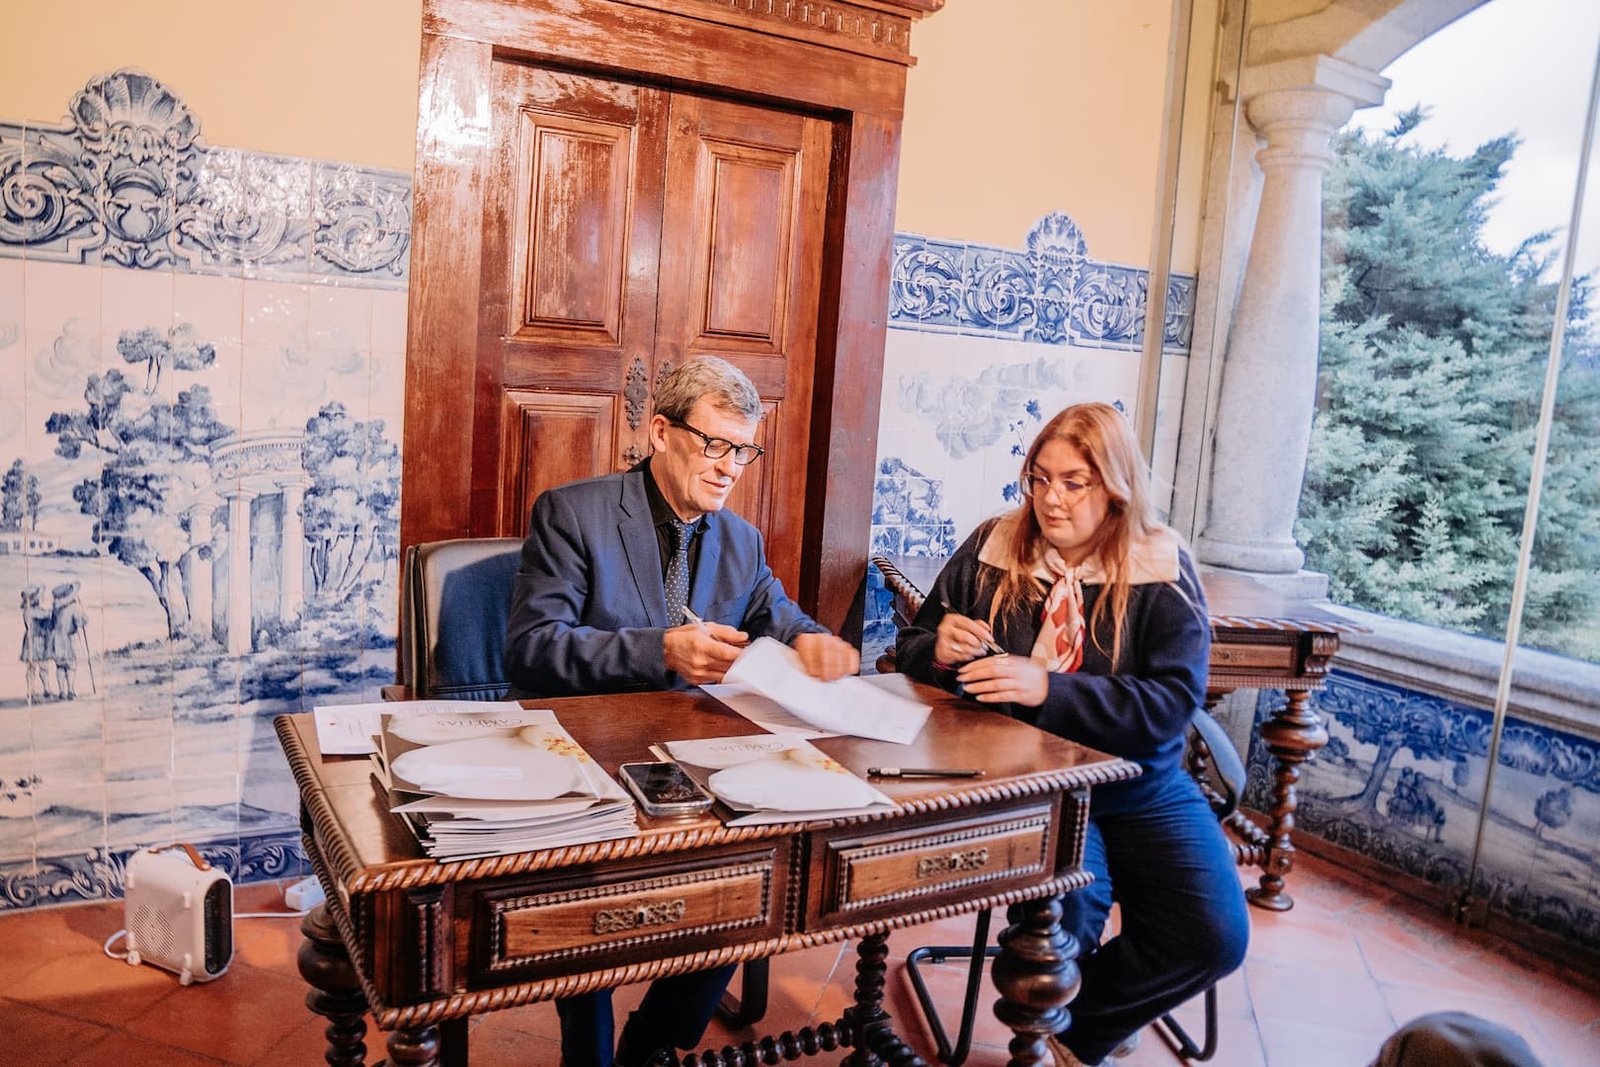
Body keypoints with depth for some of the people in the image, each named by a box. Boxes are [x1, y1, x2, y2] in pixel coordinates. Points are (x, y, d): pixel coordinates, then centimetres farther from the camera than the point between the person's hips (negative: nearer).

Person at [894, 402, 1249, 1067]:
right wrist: (939, 650, -18)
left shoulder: (1163, 575, -5)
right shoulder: (991, 549, -1)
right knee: (1072, 901, -29)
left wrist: (1049, 688, -30)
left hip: (1138, 787, 2)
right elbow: (913, 651, 7)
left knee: (1214, 935, -15)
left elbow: (1170, 705, -16)